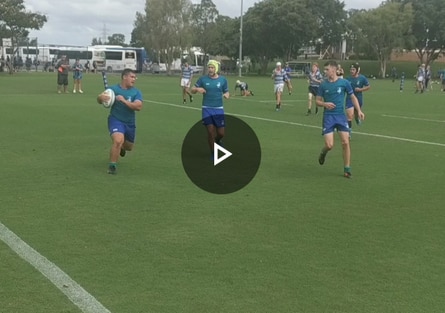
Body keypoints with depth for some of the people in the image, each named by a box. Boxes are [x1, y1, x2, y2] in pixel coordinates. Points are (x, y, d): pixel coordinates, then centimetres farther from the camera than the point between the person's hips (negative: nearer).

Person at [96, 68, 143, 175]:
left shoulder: (136, 92, -4)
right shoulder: (113, 89, -7)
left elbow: (139, 106, -18)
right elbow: (100, 99, -7)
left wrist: (124, 101, -28)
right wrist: (101, 97, -31)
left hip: (130, 123, 4)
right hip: (116, 120, -4)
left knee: (129, 147, 20)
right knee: (118, 140, -30)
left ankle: (121, 147, 59)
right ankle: (112, 165, -12)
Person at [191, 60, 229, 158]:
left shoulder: (223, 80, 3)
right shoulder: (202, 79, 1)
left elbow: (226, 92, 12)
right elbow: (192, 90, 6)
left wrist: (226, 95, -12)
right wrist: (197, 89, -17)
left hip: (219, 109, 1)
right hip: (207, 109, -1)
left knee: (221, 133, -1)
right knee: (210, 132, -4)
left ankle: (217, 141, 36)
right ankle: (213, 153, 14)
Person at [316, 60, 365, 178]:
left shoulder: (344, 83, -1)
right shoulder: (323, 84, 1)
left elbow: (353, 97, 9)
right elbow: (317, 101, 7)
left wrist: (359, 110, -3)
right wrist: (325, 104, -15)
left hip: (341, 116, 1)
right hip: (328, 117, 0)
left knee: (345, 142, -6)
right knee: (329, 145, -10)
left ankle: (347, 169, 8)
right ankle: (323, 153, 27)